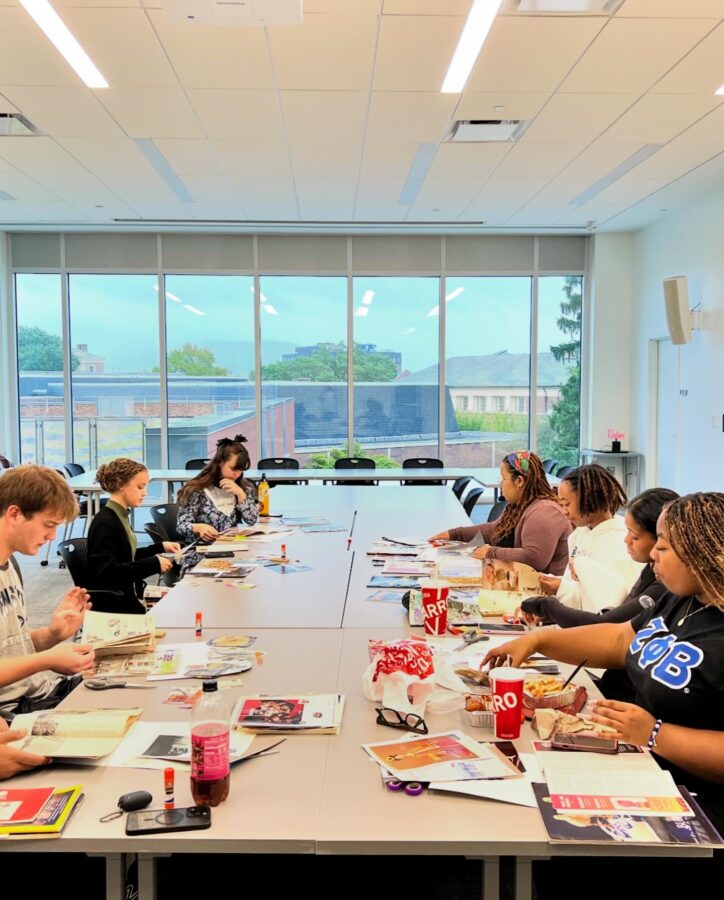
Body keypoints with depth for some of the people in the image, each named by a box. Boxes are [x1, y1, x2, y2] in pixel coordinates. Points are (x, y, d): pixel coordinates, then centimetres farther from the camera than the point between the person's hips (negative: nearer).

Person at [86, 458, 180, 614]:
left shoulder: (120, 516, 9)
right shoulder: (105, 523, -18)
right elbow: (107, 571, -25)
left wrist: (160, 547, 11)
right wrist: (154, 564, -24)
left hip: (125, 597, 9)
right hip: (111, 606, -9)